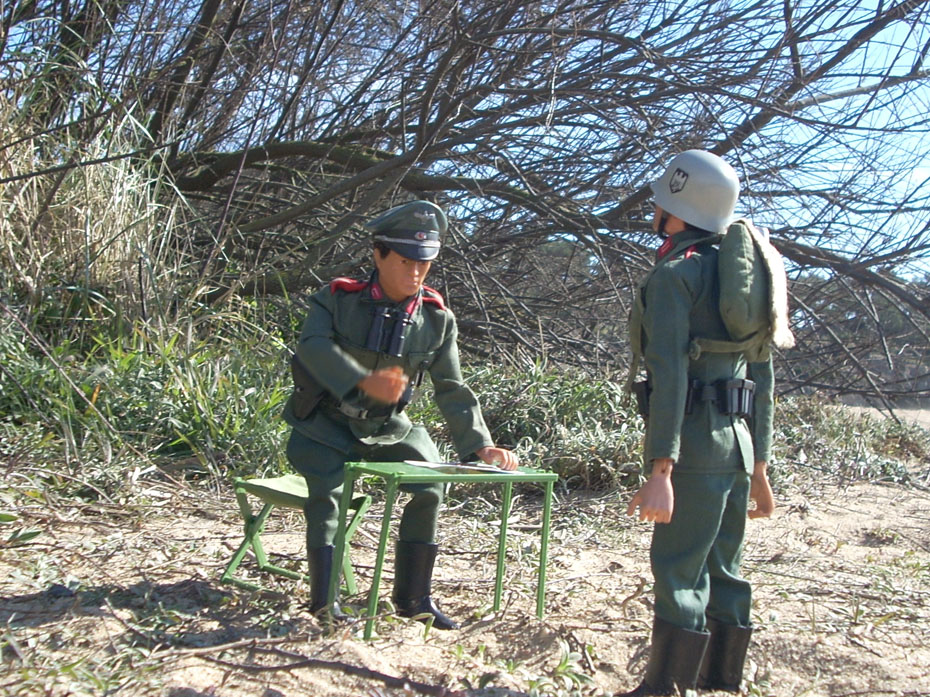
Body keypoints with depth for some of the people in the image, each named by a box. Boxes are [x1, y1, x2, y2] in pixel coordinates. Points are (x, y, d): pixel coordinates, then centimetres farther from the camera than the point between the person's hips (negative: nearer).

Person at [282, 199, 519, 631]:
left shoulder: (436, 319, -5)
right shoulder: (336, 299, -12)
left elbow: (451, 389, -4)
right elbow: (314, 346, -30)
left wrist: (481, 445, -15)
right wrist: (365, 382, -46)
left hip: (386, 427, 3)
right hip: (326, 423, -3)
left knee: (429, 491, -8)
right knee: (327, 492, -20)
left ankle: (413, 598, 6)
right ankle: (323, 598, -5)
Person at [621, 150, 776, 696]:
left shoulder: (674, 273, -7)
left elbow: (670, 374, -18)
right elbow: (763, 378, 18)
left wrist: (660, 470, -22)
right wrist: (759, 466, 21)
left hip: (696, 442, -8)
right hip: (738, 442, 9)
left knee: (679, 569, -3)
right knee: (722, 569, 15)